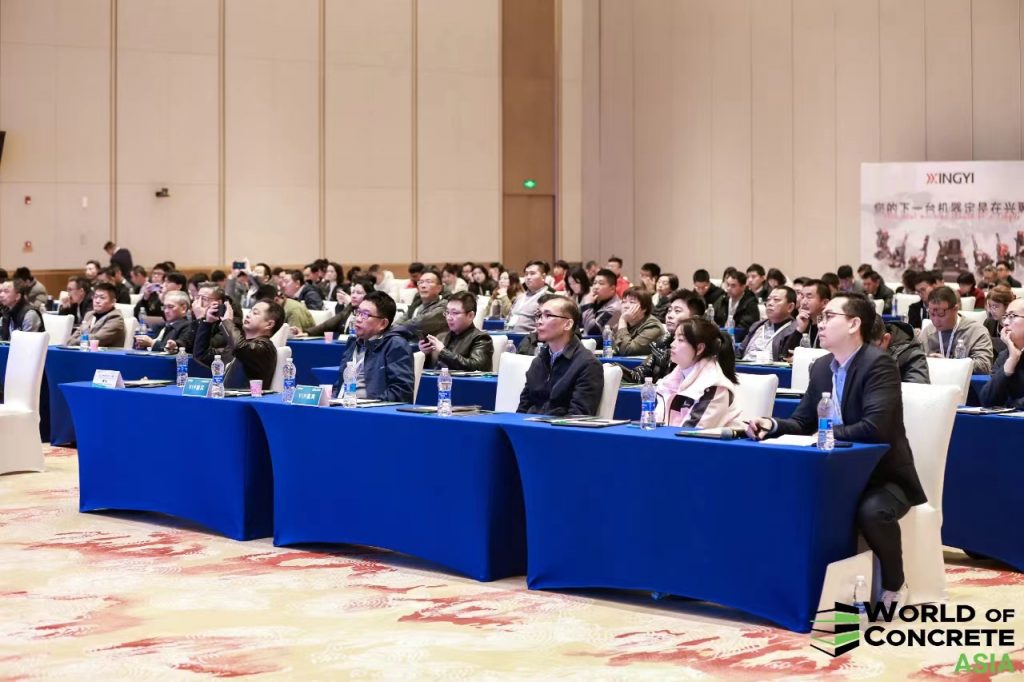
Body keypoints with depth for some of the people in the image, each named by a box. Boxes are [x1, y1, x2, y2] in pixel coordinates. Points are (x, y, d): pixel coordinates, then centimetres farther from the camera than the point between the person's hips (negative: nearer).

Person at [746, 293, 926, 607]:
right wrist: (773, 425, -10)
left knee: (872, 510, -36)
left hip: (883, 475, -7)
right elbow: (802, 422, 10)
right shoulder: (822, 367, 5)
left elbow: (875, 427, -29)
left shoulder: (878, 363, -18)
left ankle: (893, 586, -9)